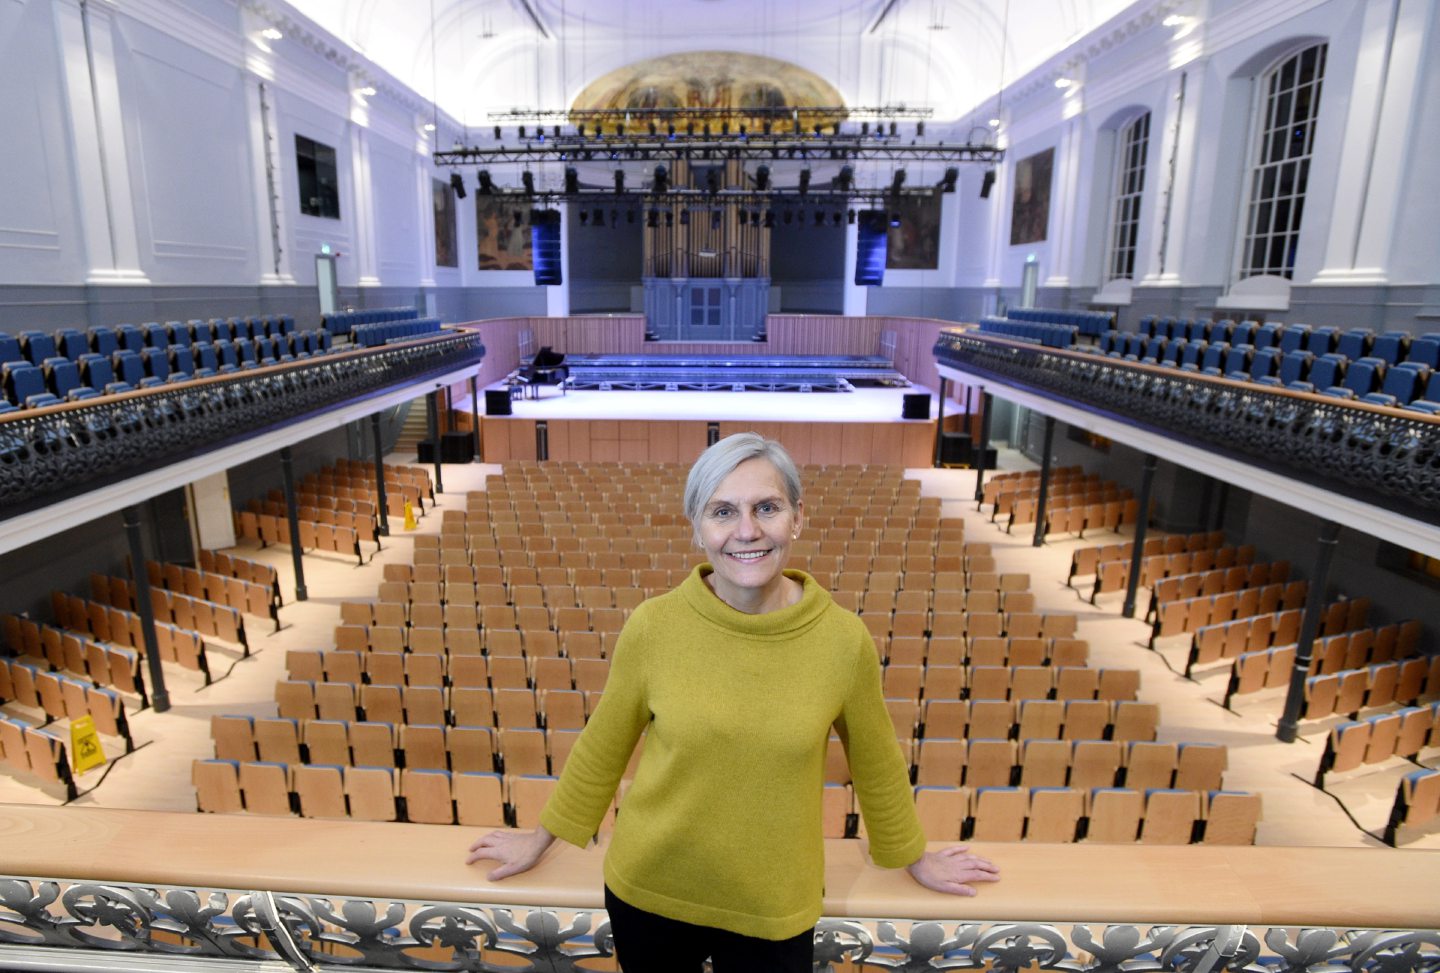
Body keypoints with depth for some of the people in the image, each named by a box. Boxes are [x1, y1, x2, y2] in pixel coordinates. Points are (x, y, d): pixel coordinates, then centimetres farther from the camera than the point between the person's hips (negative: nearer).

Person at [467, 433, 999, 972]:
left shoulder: (844, 639, -17)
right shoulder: (652, 625, -17)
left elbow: (875, 762, 0)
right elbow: (603, 746, -1)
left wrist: (914, 857, 14)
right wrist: (541, 838, 10)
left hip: (773, 910, 0)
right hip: (647, 891, 1)